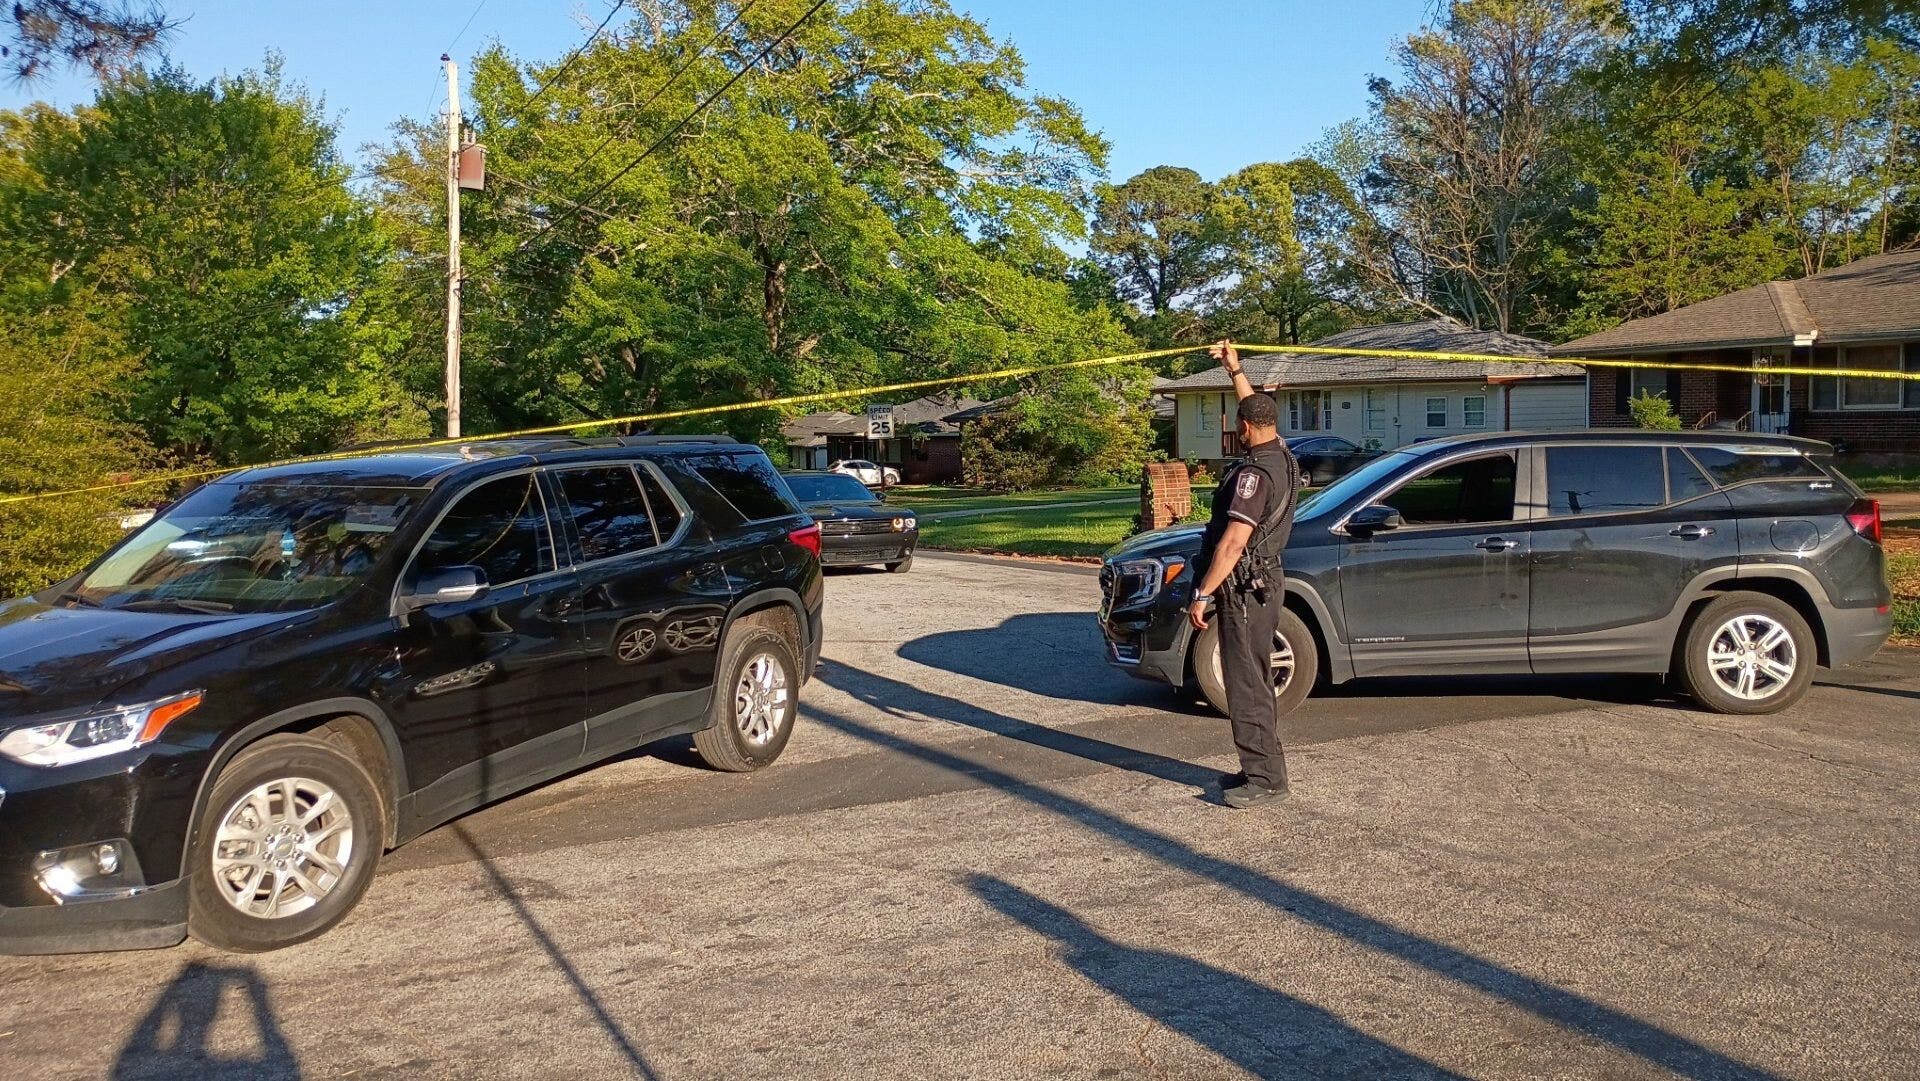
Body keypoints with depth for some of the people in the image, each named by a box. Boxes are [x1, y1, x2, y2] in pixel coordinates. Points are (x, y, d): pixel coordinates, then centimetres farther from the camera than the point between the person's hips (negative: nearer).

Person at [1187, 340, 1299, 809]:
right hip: (1266, 579, 10)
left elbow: (1232, 543, -25)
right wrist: (1235, 370, 31)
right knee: (1254, 679, 16)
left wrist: (1203, 594, -22)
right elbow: (1259, 409, 28)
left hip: (1244, 588, -10)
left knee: (1246, 683, -5)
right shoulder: (1282, 456, 7)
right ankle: (1260, 769, 25)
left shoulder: (1254, 472, -21)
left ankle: (1265, 778, -1)